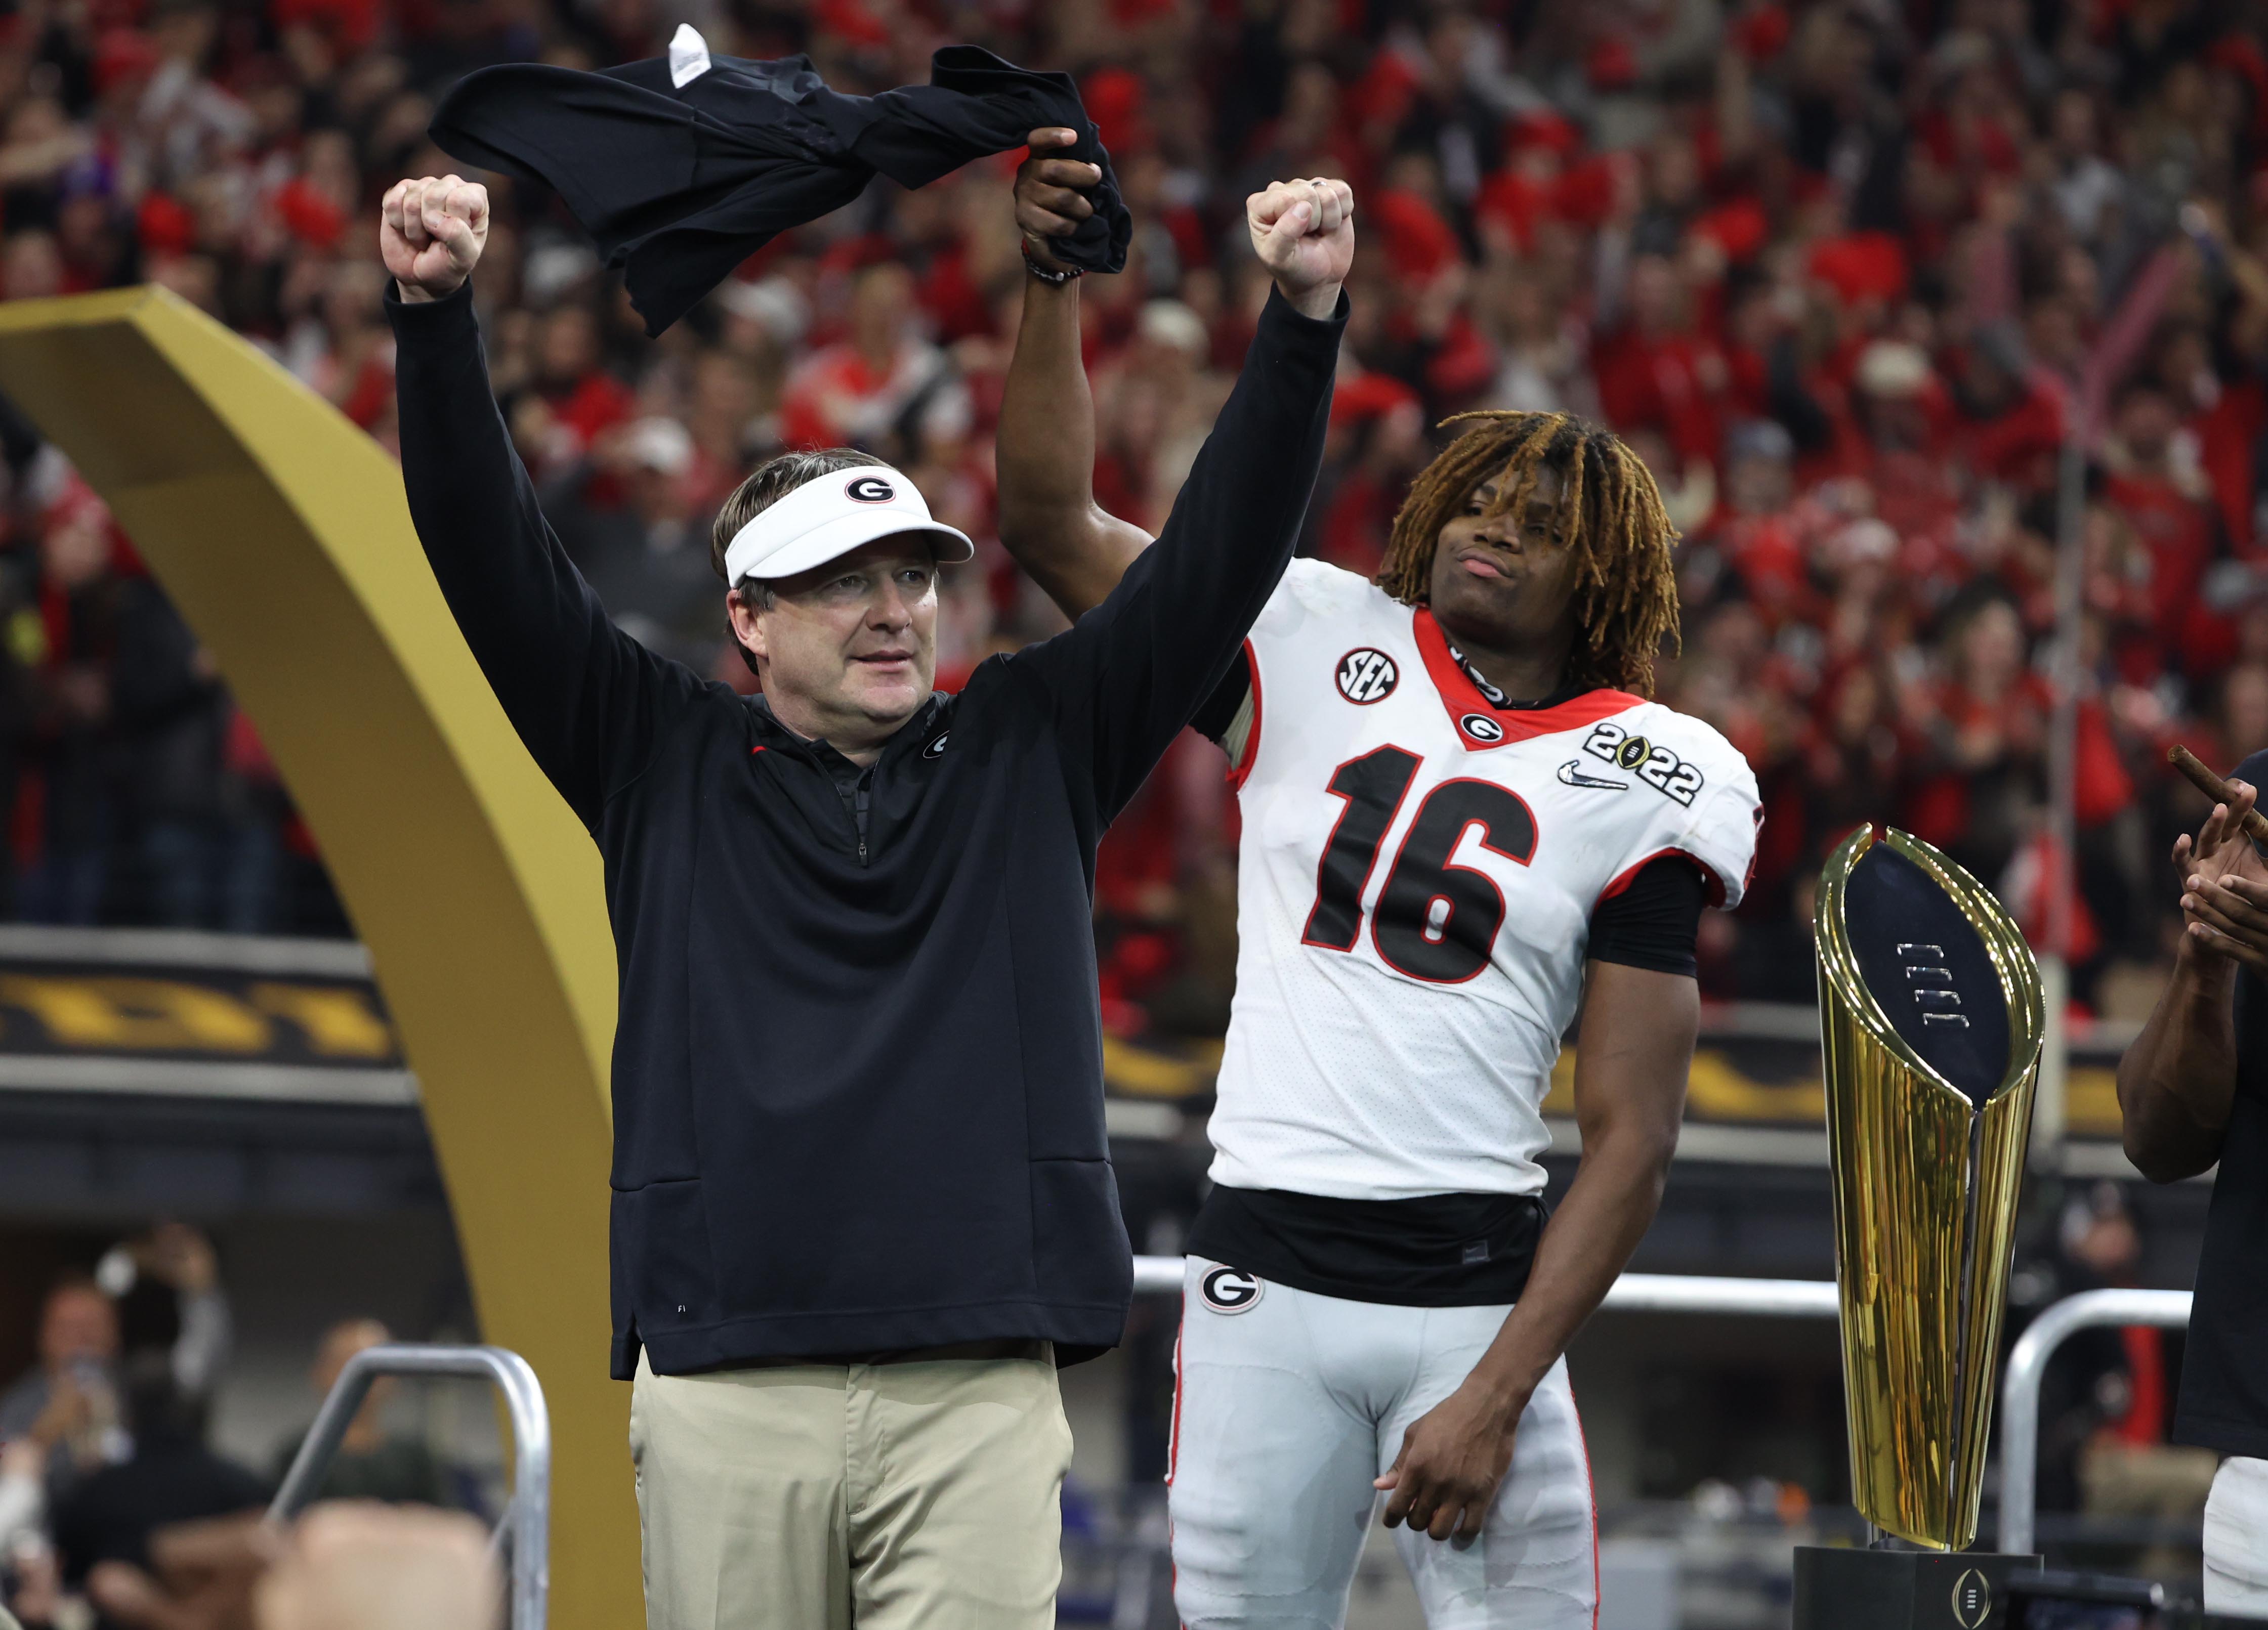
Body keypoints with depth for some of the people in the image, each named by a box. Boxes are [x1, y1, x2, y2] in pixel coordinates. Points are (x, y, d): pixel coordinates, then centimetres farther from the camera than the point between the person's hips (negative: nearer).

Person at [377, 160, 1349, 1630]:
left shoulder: (1031, 750, 13)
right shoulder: (666, 765, 11)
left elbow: (1217, 557, 8)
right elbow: (497, 562, 4)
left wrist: (1305, 314, -3)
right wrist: (435, 313, -8)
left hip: (978, 1394, 0)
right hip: (722, 1387, 0)